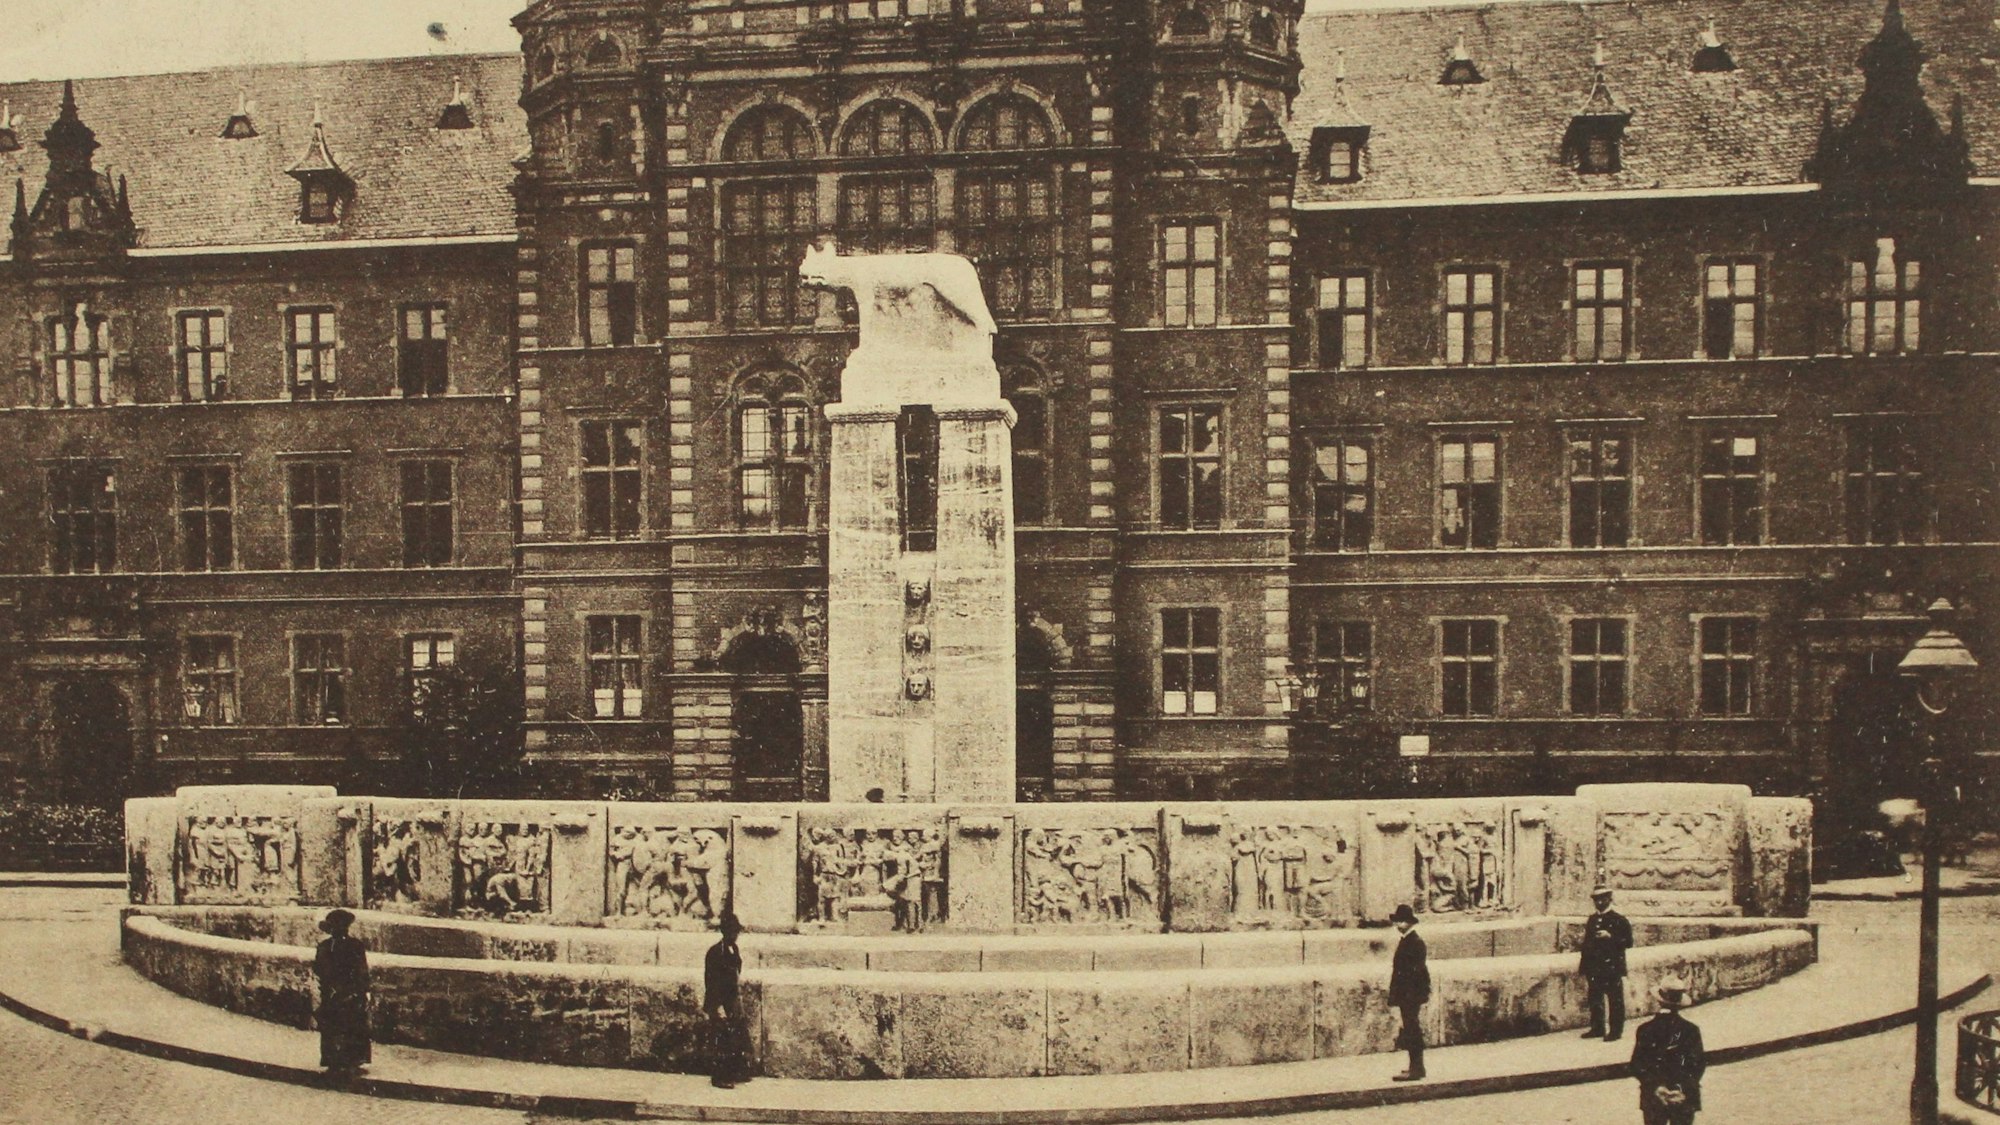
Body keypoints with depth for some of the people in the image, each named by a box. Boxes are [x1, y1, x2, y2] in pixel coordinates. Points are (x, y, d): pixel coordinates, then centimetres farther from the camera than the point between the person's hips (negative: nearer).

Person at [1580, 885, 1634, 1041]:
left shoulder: (1619, 920, -2)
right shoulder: (1591, 920, 14)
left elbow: (1628, 942, -5)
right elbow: (1586, 944, 15)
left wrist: (1610, 937, -19)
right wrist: (1584, 969, 12)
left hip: (1613, 968, -5)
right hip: (1595, 968, 5)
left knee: (1615, 1001, -1)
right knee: (1595, 1000, 9)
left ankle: (1616, 1031, 5)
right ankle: (1597, 1028, 18)